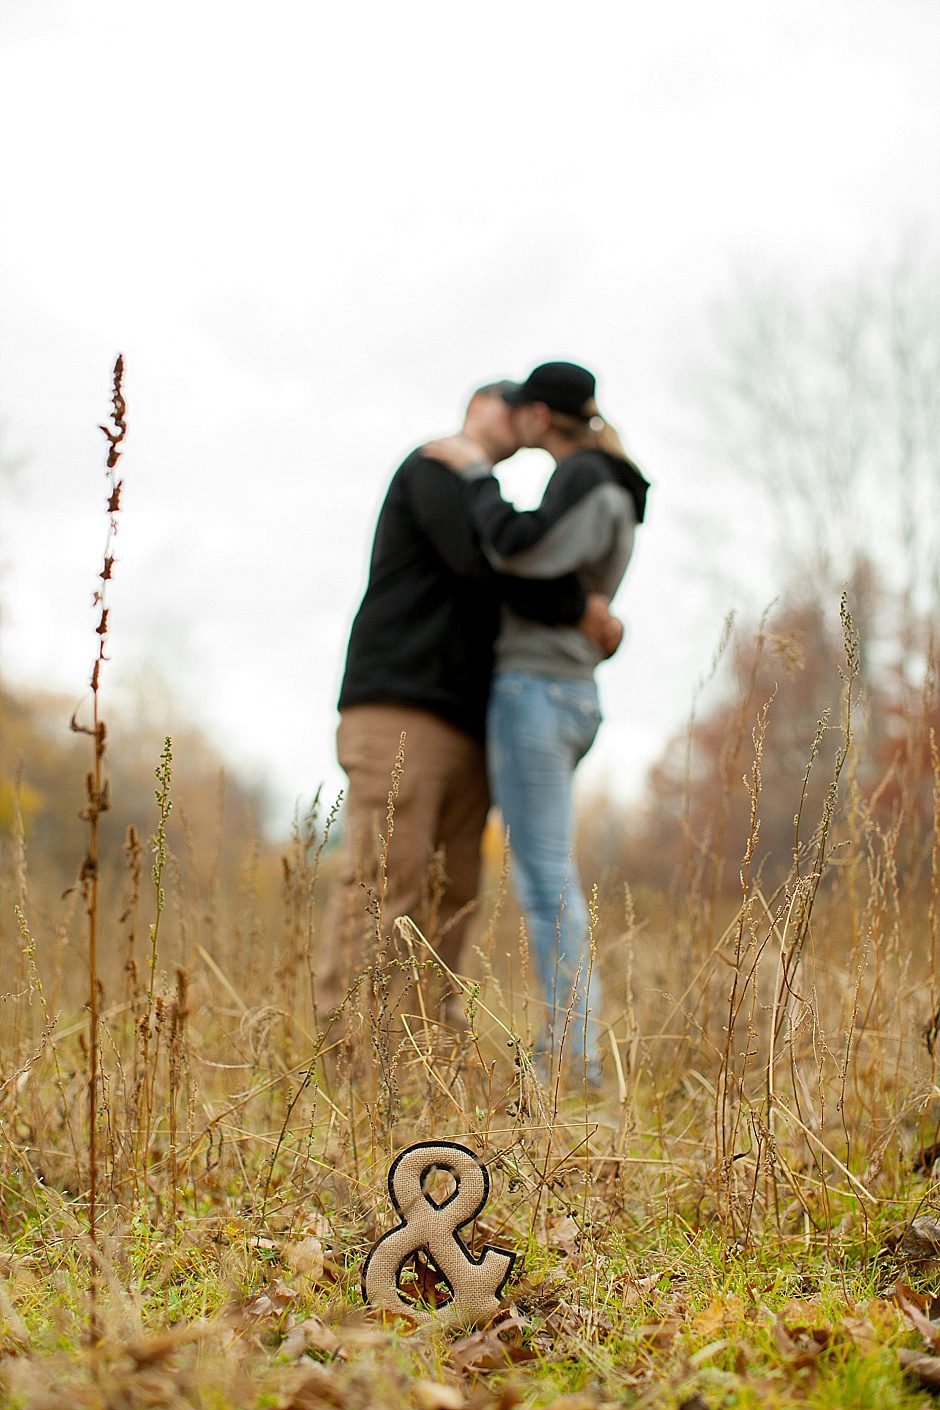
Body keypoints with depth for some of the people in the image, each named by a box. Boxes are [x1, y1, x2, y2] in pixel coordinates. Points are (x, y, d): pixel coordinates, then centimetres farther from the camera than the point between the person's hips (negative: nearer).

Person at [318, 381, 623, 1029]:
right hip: (399, 714, -9)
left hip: (462, 729, 9)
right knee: (386, 884, -16)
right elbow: (483, 556, -13)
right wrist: (579, 608, -8)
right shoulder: (435, 464, 5)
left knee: (448, 899, -1)